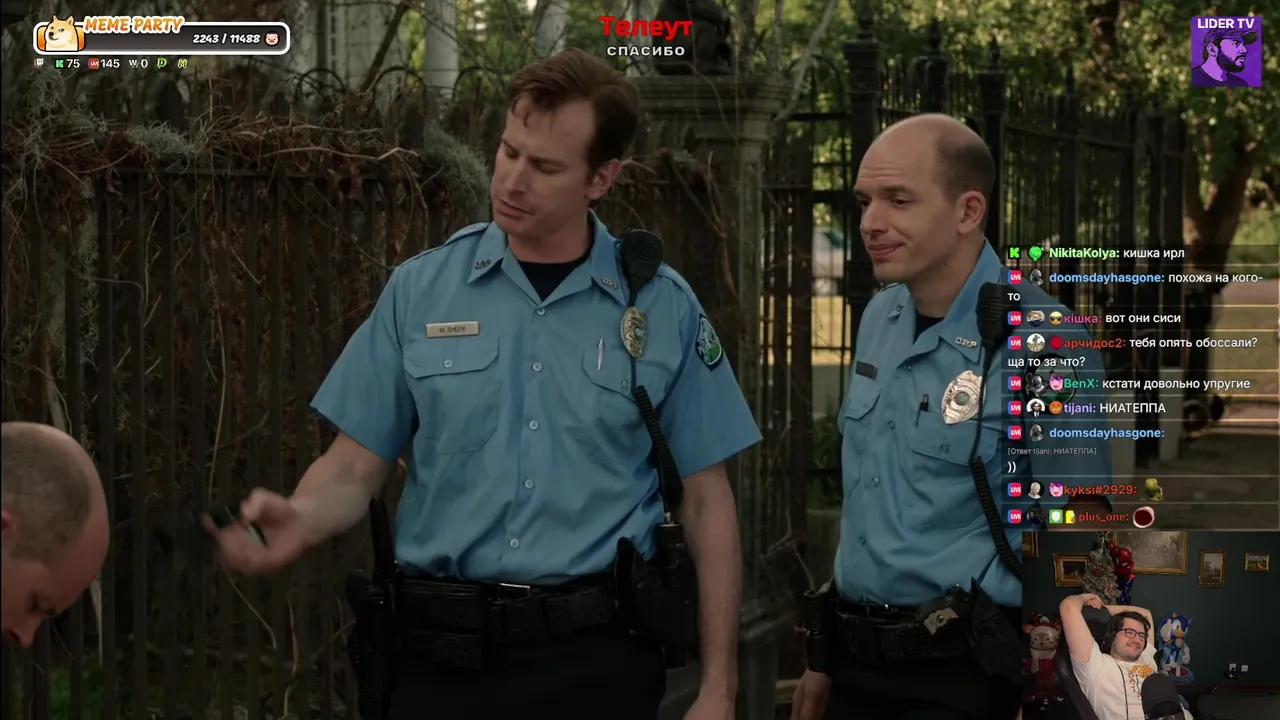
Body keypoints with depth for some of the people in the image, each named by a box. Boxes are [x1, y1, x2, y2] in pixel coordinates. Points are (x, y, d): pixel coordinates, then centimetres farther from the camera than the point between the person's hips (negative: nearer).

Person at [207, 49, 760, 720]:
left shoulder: (665, 309, -1)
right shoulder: (418, 290, 1)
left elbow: (704, 501, 2)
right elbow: (357, 465, 4)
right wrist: (300, 519, -19)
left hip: (597, 650, -1)